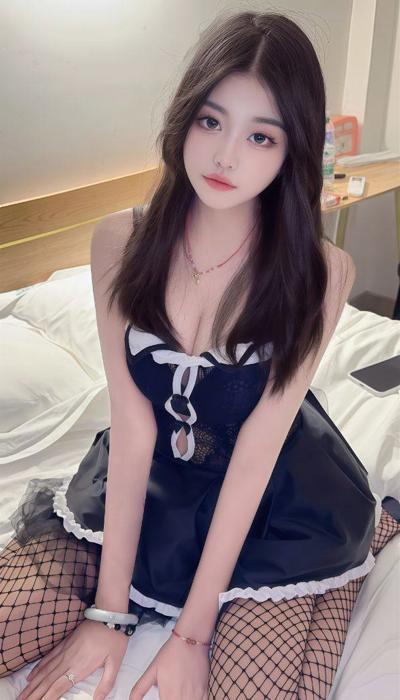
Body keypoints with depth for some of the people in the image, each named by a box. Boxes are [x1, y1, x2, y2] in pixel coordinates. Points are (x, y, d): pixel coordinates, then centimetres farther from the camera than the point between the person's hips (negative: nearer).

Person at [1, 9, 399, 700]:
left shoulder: (321, 273, -19)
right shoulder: (120, 242, -13)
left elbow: (257, 447, -18)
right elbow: (133, 425, -14)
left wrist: (192, 630, -15)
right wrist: (109, 608, -13)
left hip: (274, 495, -1)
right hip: (144, 480, 2)